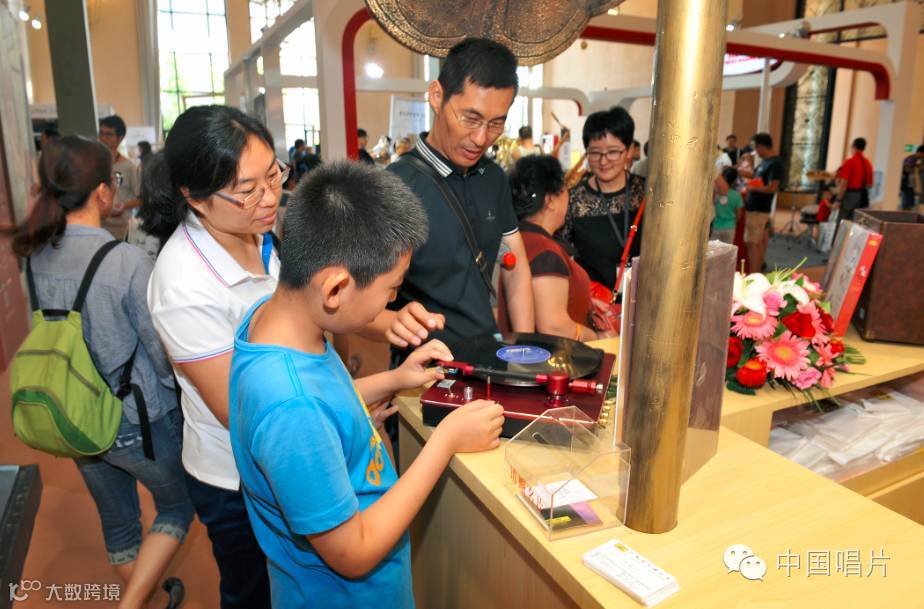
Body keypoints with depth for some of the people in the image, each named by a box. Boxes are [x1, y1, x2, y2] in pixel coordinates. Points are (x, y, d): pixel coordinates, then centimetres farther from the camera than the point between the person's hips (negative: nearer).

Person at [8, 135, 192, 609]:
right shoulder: (128, 262, -27)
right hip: (139, 420, -6)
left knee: (117, 521, 25)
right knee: (177, 507, 22)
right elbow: (165, 352, -19)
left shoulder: (36, 255, -7)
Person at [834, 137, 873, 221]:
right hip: (863, 197, 6)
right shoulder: (868, 163, 7)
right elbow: (870, 185, 10)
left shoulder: (850, 162, -12)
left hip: (850, 195, -6)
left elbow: (844, 183, -17)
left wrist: (839, 200, -13)